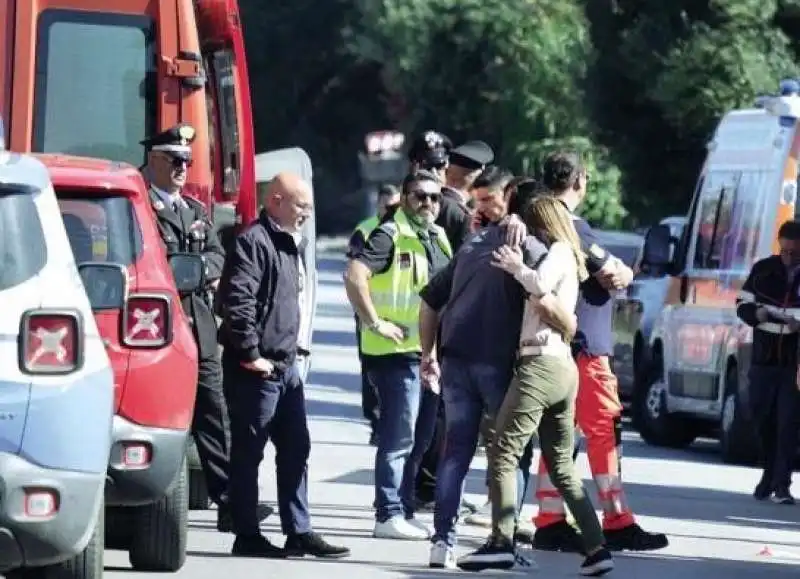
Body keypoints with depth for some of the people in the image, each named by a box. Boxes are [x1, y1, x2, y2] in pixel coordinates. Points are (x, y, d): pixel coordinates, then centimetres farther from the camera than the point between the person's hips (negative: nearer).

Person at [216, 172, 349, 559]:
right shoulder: (253, 242, -14)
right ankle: (247, 536, 4)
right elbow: (236, 302, -23)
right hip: (257, 368, -10)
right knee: (248, 452, -1)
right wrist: (250, 354, -21)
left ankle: (299, 531, 17)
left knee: (295, 449, 11)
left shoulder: (287, 243, 17)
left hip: (285, 365, 10)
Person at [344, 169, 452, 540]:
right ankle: (389, 515, -4)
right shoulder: (390, 236, -11)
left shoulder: (438, 238, 15)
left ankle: (403, 510, 21)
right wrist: (376, 323, -22)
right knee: (399, 437, -7)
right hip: (397, 352, -9)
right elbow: (354, 276, -24)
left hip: (429, 352, 9)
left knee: (420, 439, 13)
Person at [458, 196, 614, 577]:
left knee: (503, 453, -9)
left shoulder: (558, 251, -4)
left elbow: (540, 283, -23)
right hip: (564, 368, 9)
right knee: (562, 465, 12)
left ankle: (501, 543, -16)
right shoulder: (570, 259, 23)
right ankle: (596, 548, 6)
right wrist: (519, 266, 9)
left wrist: (517, 267, -7)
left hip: (540, 363, -9)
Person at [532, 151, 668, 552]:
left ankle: (550, 523, 8)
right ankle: (617, 523, -6)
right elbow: (616, 276, -15)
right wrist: (624, 272, 7)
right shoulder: (572, 227, -15)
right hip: (583, 346, -9)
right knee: (604, 431, -6)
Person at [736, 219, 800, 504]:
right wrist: (756, 313, -12)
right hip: (764, 360, 3)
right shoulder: (763, 270, 4)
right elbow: (742, 304, 10)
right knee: (763, 421, 8)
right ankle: (769, 474, 24)